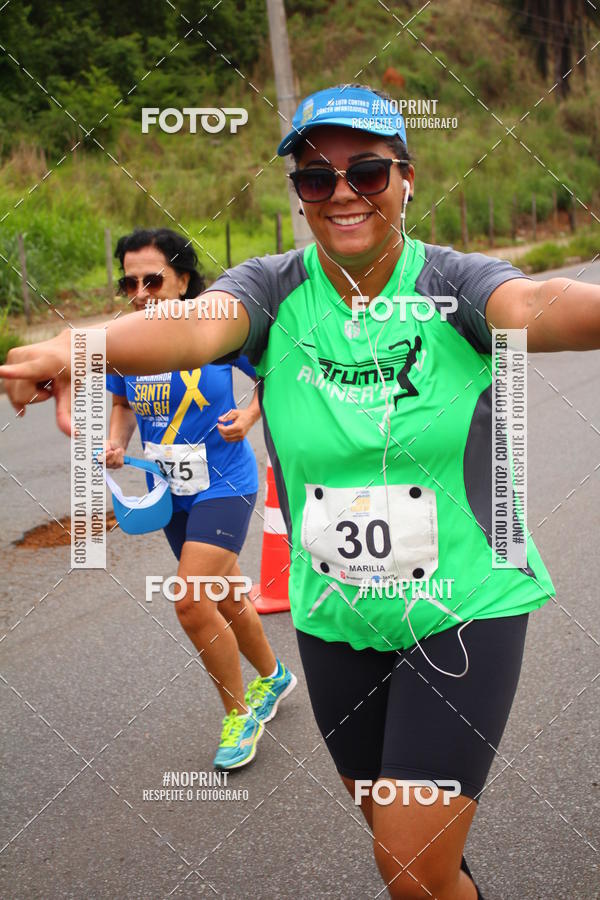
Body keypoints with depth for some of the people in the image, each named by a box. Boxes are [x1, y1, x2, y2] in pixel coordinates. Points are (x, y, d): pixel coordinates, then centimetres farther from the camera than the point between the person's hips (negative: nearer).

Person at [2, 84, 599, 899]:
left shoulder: (454, 283, -11)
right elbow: (194, 326, -27)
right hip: (335, 620, 3)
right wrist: (77, 345, -49)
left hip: (465, 610, -3)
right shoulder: (274, 290, -6)